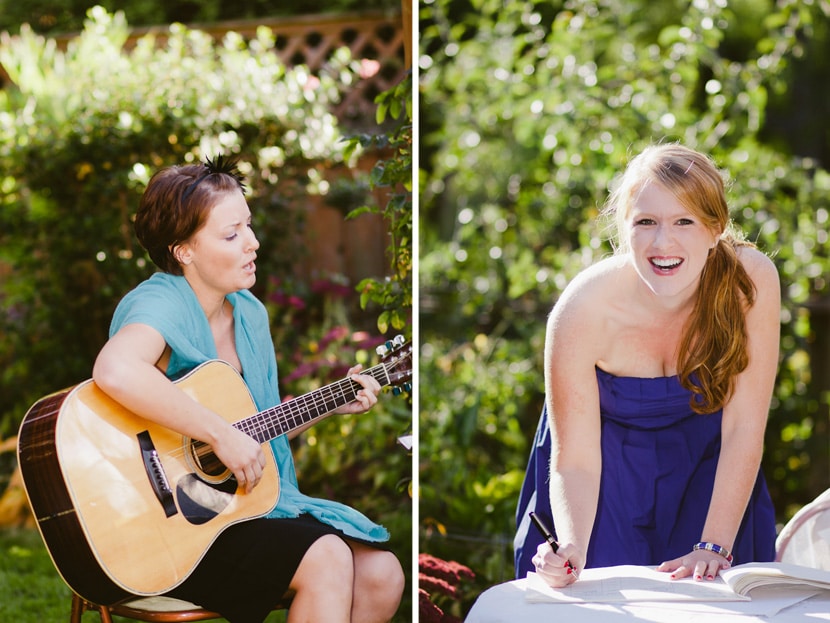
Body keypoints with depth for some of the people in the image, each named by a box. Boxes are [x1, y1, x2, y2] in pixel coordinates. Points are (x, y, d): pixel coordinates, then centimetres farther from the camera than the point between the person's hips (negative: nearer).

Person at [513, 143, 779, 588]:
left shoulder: (751, 281, -27)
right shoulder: (583, 309, -30)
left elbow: (744, 425, -22)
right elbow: (574, 462, -23)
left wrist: (714, 547, -26)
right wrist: (571, 550, -40)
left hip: (707, 470, 1)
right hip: (610, 470, -1)